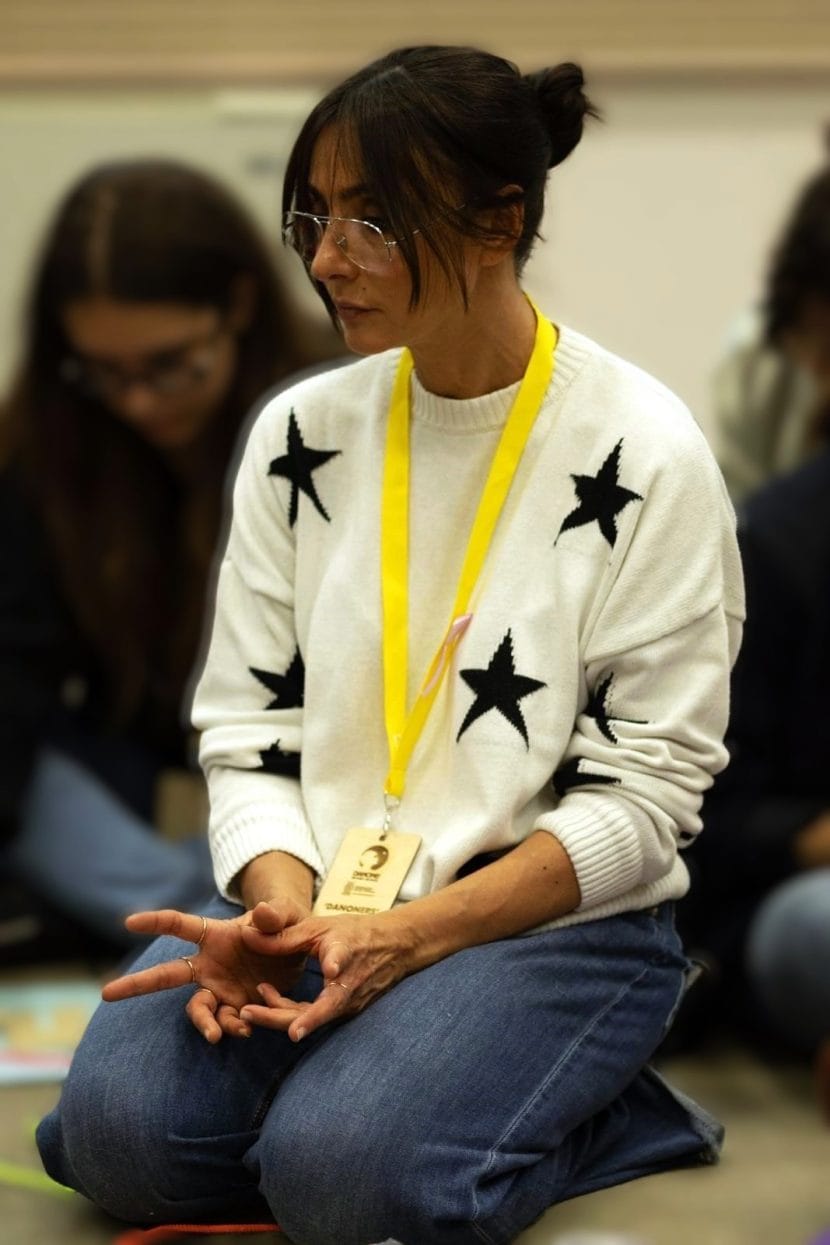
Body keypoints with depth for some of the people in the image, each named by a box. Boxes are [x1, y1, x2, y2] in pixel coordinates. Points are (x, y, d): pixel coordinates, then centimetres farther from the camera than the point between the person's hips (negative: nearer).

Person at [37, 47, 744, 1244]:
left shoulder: (643, 453, -9)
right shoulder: (301, 433, 5)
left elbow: (643, 791, -9)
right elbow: (248, 725, 6)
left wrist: (407, 934, -20)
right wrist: (281, 907, -15)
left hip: (558, 919, -4)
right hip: (320, 905, 4)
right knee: (122, 1126, -24)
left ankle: (595, 1115, -3)